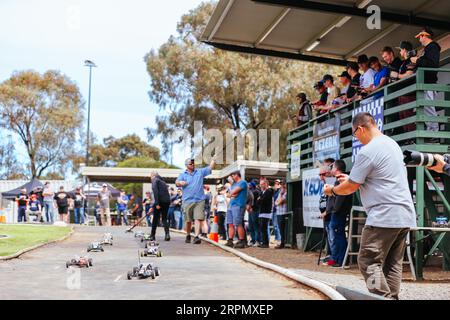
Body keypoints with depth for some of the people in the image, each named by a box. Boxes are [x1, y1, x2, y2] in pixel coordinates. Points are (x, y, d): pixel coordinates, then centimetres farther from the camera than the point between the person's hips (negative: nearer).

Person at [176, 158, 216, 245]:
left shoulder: (200, 172, 14)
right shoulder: (183, 175, 9)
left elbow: (210, 167, 15)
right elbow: (177, 182, -6)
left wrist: (214, 159, 2)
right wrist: (180, 183, -29)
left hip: (199, 201, 0)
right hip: (187, 201, 0)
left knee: (198, 219, -14)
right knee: (188, 220, 8)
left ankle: (197, 237, -21)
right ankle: (188, 235, 26)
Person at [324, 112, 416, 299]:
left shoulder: (368, 151, -12)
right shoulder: (392, 143, 16)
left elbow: (351, 187, -7)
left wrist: (332, 190, 12)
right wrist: (351, 179, 29)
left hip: (384, 216, -9)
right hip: (405, 216, 9)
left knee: (369, 262, -6)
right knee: (393, 263, 11)